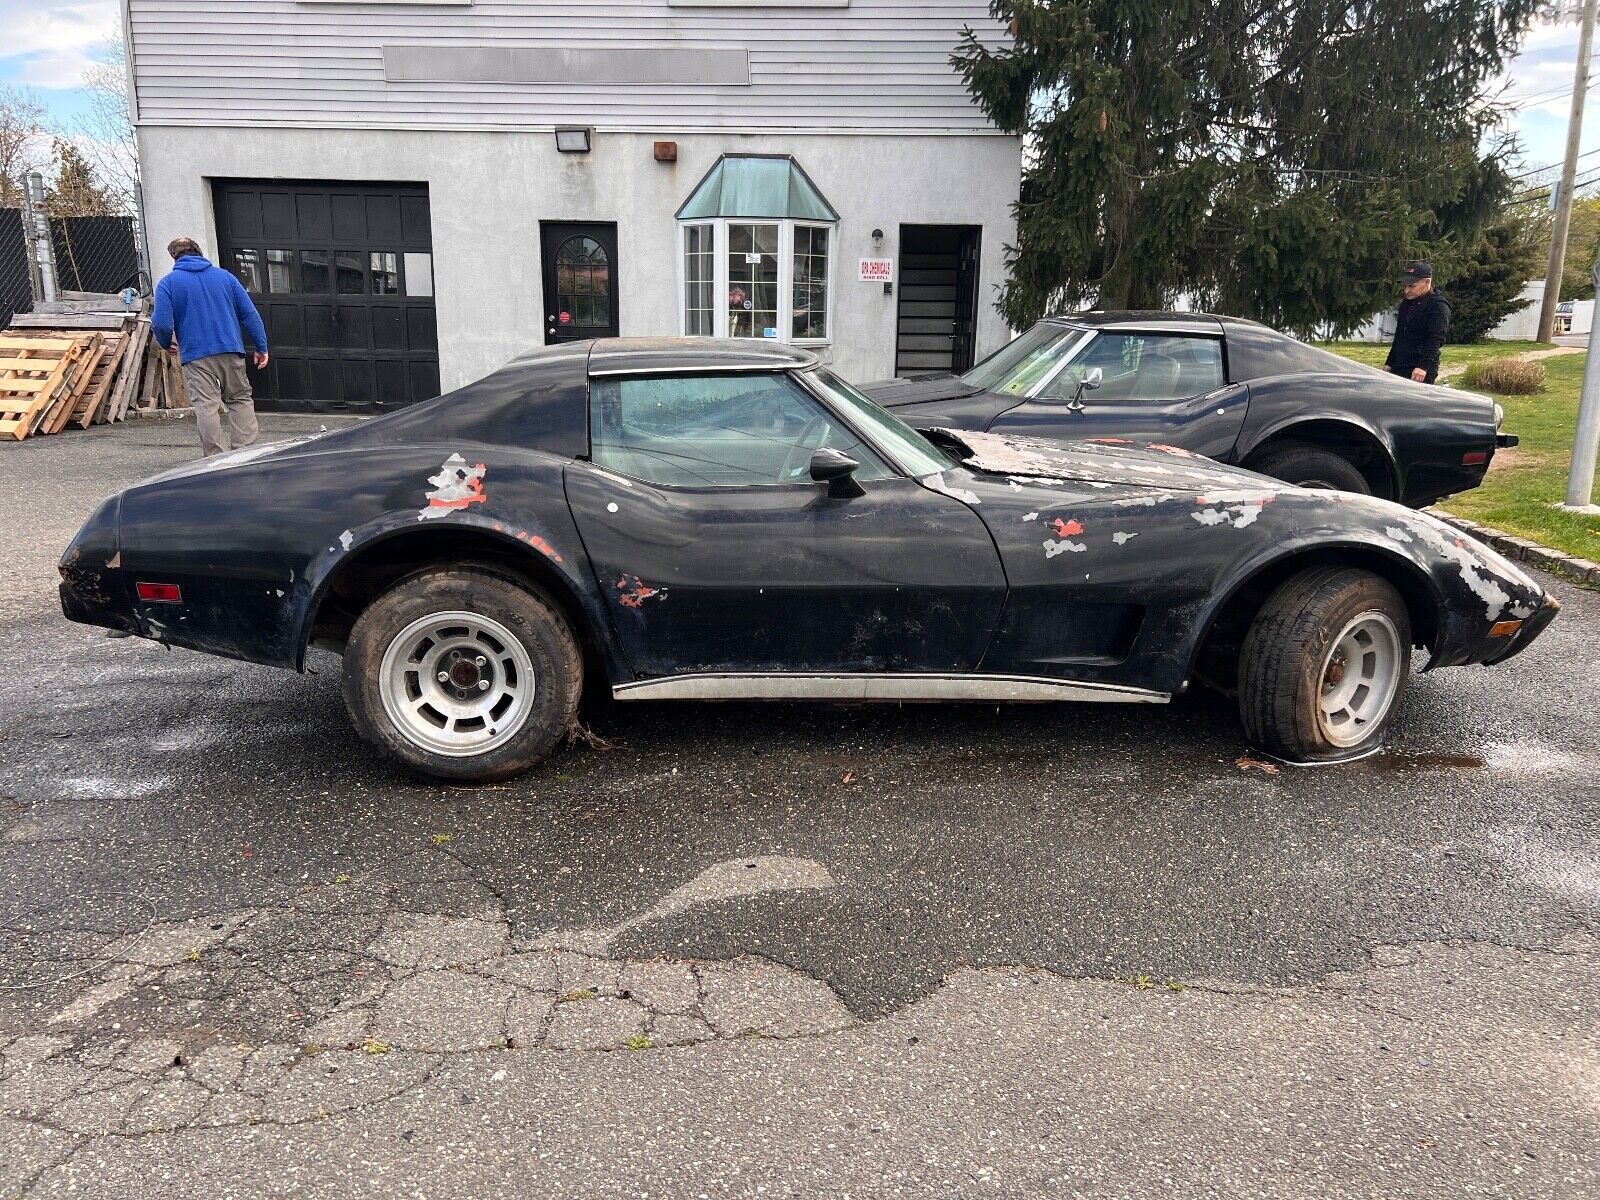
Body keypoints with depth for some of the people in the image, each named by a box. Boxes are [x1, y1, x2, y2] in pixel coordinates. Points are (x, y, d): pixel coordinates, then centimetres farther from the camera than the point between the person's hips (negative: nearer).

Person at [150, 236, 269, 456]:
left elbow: (161, 323, -5)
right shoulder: (224, 276, 11)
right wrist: (261, 347, 12)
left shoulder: (168, 283, 2)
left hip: (196, 356, -2)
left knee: (206, 407, -2)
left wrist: (167, 344, 15)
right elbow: (250, 314, 8)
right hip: (231, 351, 3)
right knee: (241, 400, 10)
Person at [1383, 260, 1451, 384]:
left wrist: (1423, 366, -31)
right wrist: (1389, 363, 24)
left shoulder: (1438, 306, -8)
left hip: (1420, 372, -8)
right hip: (1398, 368, 8)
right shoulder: (1406, 304, 18)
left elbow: (1435, 341, -20)